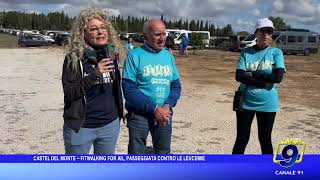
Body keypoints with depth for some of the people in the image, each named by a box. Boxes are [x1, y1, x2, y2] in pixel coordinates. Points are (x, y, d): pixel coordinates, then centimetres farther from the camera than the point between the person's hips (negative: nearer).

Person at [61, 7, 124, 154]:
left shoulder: (111, 54, 2)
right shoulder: (74, 57, -12)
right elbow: (69, 93, -17)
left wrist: (119, 111, 15)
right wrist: (95, 74, -27)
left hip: (110, 124, 4)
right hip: (80, 126, -4)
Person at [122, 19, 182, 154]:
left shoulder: (169, 56, 6)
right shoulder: (135, 56, -11)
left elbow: (176, 85, 7)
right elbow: (129, 90, -16)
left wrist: (167, 106, -12)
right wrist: (154, 108, -19)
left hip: (164, 113, 5)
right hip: (139, 114, -5)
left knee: (163, 153, 20)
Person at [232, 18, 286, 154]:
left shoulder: (276, 53, -1)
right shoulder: (246, 52, 1)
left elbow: (278, 77, -15)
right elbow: (239, 76, -11)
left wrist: (252, 74, -13)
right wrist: (265, 82, -17)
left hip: (267, 104, 0)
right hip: (246, 102, 1)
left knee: (265, 140, 11)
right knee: (242, 139, 7)